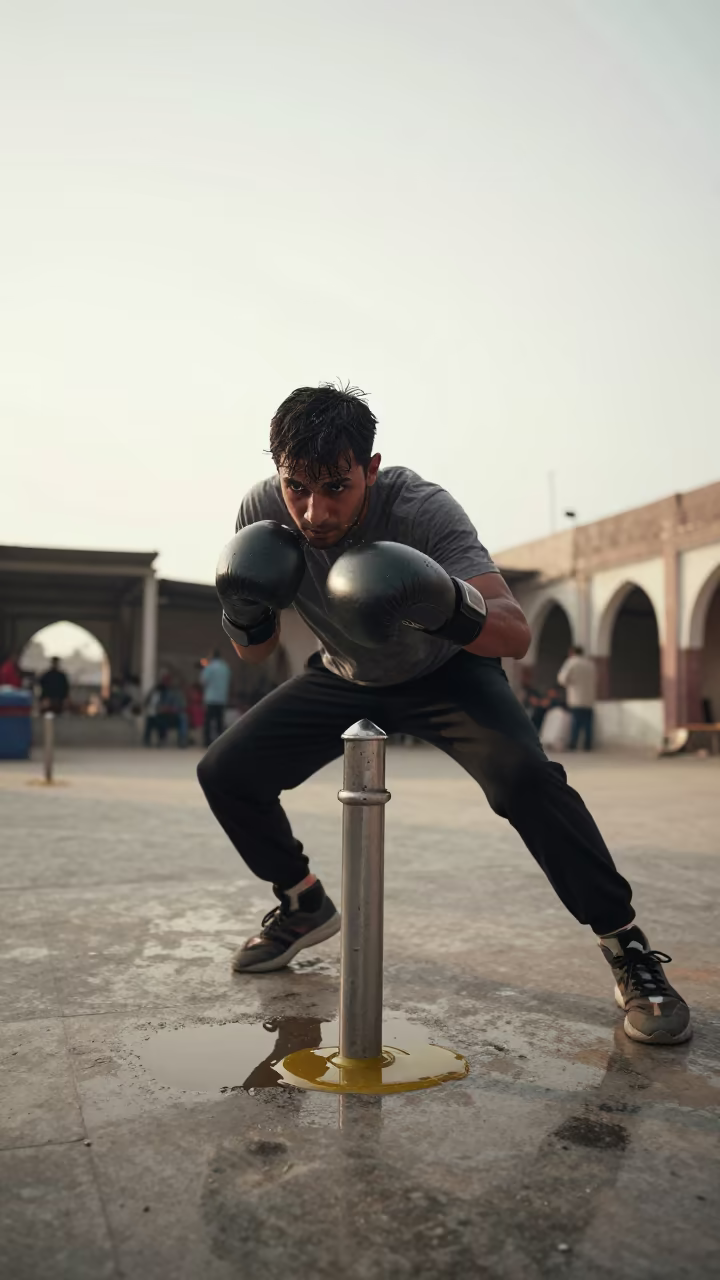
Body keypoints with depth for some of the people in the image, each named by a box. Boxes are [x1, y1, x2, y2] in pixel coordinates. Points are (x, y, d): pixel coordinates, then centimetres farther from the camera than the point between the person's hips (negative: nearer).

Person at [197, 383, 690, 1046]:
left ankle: (627, 948, -13)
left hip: (445, 670, -4)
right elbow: (256, 651, -7)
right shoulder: (263, 511, -20)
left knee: (524, 773, -30)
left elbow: (517, 633, -39)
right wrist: (246, 617, -30)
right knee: (224, 772, -6)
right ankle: (304, 906, 18)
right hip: (345, 677, 4)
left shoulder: (421, 507, -32)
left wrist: (452, 609, -59)